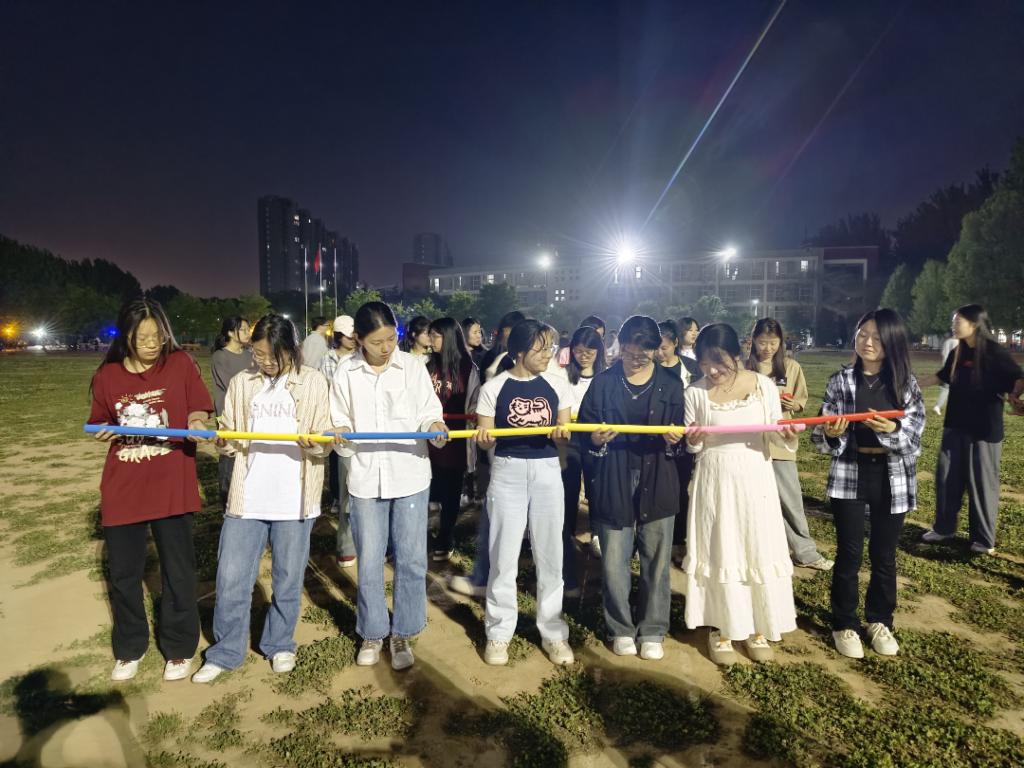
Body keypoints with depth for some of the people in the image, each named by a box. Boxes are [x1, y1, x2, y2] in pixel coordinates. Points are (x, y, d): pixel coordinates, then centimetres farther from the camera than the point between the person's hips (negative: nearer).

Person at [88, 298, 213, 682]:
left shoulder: (181, 364, -6)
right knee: (123, 573, 14)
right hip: (122, 489, 3)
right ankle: (129, 648, 36)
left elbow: (197, 412, -4)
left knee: (177, 572, 9)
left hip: (171, 487, -2)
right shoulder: (107, 375, 1)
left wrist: (196, 424, -26)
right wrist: (105, 432, -9)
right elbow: (101, 427, 13)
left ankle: (179, 648, 28)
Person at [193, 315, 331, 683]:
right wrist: (225, 442, -14)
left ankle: (279, 644, 31)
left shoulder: (313, 382, -2)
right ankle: (225, 651, 26)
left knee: (287, 580, 11)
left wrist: (314, 445, -24)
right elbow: (231, 434, 8)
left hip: (293, 498, -2)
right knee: (231, 580, 7)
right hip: (247, 497, 2)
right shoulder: (242, 383, 7)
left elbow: (326, 440, -3)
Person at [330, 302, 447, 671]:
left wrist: (434, 425, -24)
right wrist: (340, 433, -16)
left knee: (411, 560, 6)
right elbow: (340, 422, 6)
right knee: (369, 562, 11)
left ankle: (402, 633, 24)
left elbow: (427, 412, -2)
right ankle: (372, 633, 30)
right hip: (365, 478, 1)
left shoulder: (412, 367, -3)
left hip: (410, 475, -1)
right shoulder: (345, 372, 0)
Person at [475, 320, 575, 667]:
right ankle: (499, 632, 23)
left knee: (550, 555, 10)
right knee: (504, 556, 6)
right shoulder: (493, 388, -5)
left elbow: (564, 431, 7)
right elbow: (485, 442, -3)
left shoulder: (557, 386, 2)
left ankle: (553, 632, 25)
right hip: (508, 472, -2)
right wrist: (484, 438, -26)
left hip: (548, 472, 2)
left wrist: (561, 432, -16)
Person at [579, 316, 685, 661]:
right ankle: (621, 629, 25)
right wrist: (595, 440, -18)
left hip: (657, 485, 1)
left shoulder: (670, 383, 4)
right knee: (614, 563, 4)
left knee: (656, 562, 8)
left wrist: (674, 439, -15)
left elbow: (682, 433, 7)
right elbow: (582, 431, 3)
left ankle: (652, 631, 26)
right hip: (613, 486, 0)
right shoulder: (603, 383, 3)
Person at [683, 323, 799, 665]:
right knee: (719, 553, 7)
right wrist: (693, 441, -22)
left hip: (754, 479, 1)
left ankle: (758, 628, 28)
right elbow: (692, 448, 0)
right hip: (715, 480, -1)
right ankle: (720, 629, 23)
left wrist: (786, 436, -20)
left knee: (759, 551, 9)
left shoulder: (764, 386, -6)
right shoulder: (695, 393, -7)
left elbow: (774, 434, 1)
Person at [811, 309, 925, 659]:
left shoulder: (906, 383, 1)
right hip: (849, 476, -1)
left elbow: (915, 437, -5)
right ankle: (845, 625, 21)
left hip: (892, 479, 1)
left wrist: (892, 430, -25)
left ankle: (880, 621, 32)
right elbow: (822, 437, -3)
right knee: (849, 554, 5)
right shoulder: (840, 381, -2)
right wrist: (830, 433, -25)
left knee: (884, 555, 13)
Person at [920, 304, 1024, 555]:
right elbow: (942, 376, 21)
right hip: (955, 426, 6)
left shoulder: (995, 353, -13)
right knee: (946, 478, 10)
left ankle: (984, 539, 15)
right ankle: (944, 527, 25)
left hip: (984, 429, -6)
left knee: (982, 483, 2)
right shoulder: (956, 353, 5)